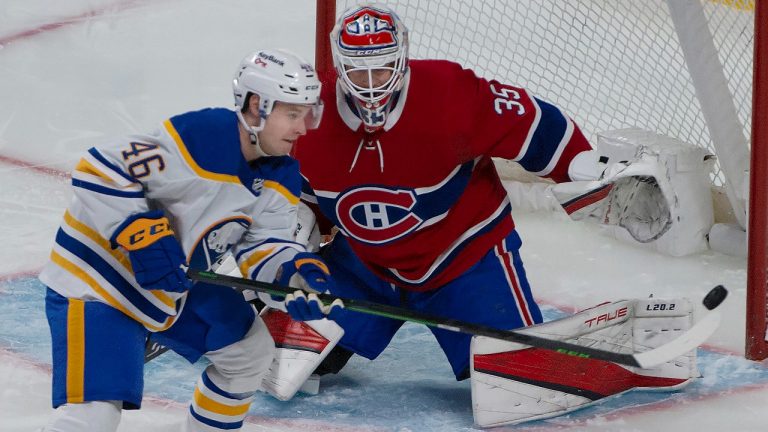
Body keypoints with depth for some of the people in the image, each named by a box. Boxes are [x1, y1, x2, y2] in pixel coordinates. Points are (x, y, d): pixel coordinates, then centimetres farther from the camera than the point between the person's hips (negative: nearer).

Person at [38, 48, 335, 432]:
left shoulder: (281, 177, -1)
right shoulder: (199, 137, -28)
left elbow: (260, 245, -1)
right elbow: (99, 171, -27)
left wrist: (294, 270, -21)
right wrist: (142, 234, -32)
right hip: (93, 278, -9)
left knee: (251, 349, 13)